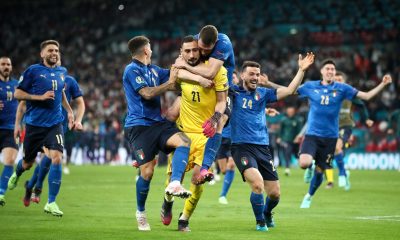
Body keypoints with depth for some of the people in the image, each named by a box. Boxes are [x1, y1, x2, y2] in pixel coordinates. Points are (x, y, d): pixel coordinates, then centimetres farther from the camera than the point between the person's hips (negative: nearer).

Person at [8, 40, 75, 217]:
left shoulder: (62, 72, 9)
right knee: (28, 163, 11)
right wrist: (40, 97, -17)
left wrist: (69, 110, 20)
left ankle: (51, 203, -10)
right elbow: (17, 94, -7)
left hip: (55, 124, 2)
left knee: (57, 158, -17)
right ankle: (17, 174, 51)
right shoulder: (33, 71, -6)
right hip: (34, 124, -2)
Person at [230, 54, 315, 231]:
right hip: (242, 148, -4)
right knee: (257, 184, -26)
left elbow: (289, 90, 6)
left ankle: (267, 213, 40)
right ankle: (260, 221, -1)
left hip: (262, 148, 4)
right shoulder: (234, 92, 2)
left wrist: (301, 70, -3)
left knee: (275, 193, 5)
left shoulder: (263, 93, 11)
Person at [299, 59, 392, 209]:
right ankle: (311, 166, 11)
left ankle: (309, 196, 34)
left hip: (330, 137, 1)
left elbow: (367, 96, 1)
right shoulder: (310, 86, 1)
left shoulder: (342, 88, 2)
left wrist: (383, 84, -9)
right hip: (312, 134, -1)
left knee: (319, 171, 8)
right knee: (304, 163, -27)